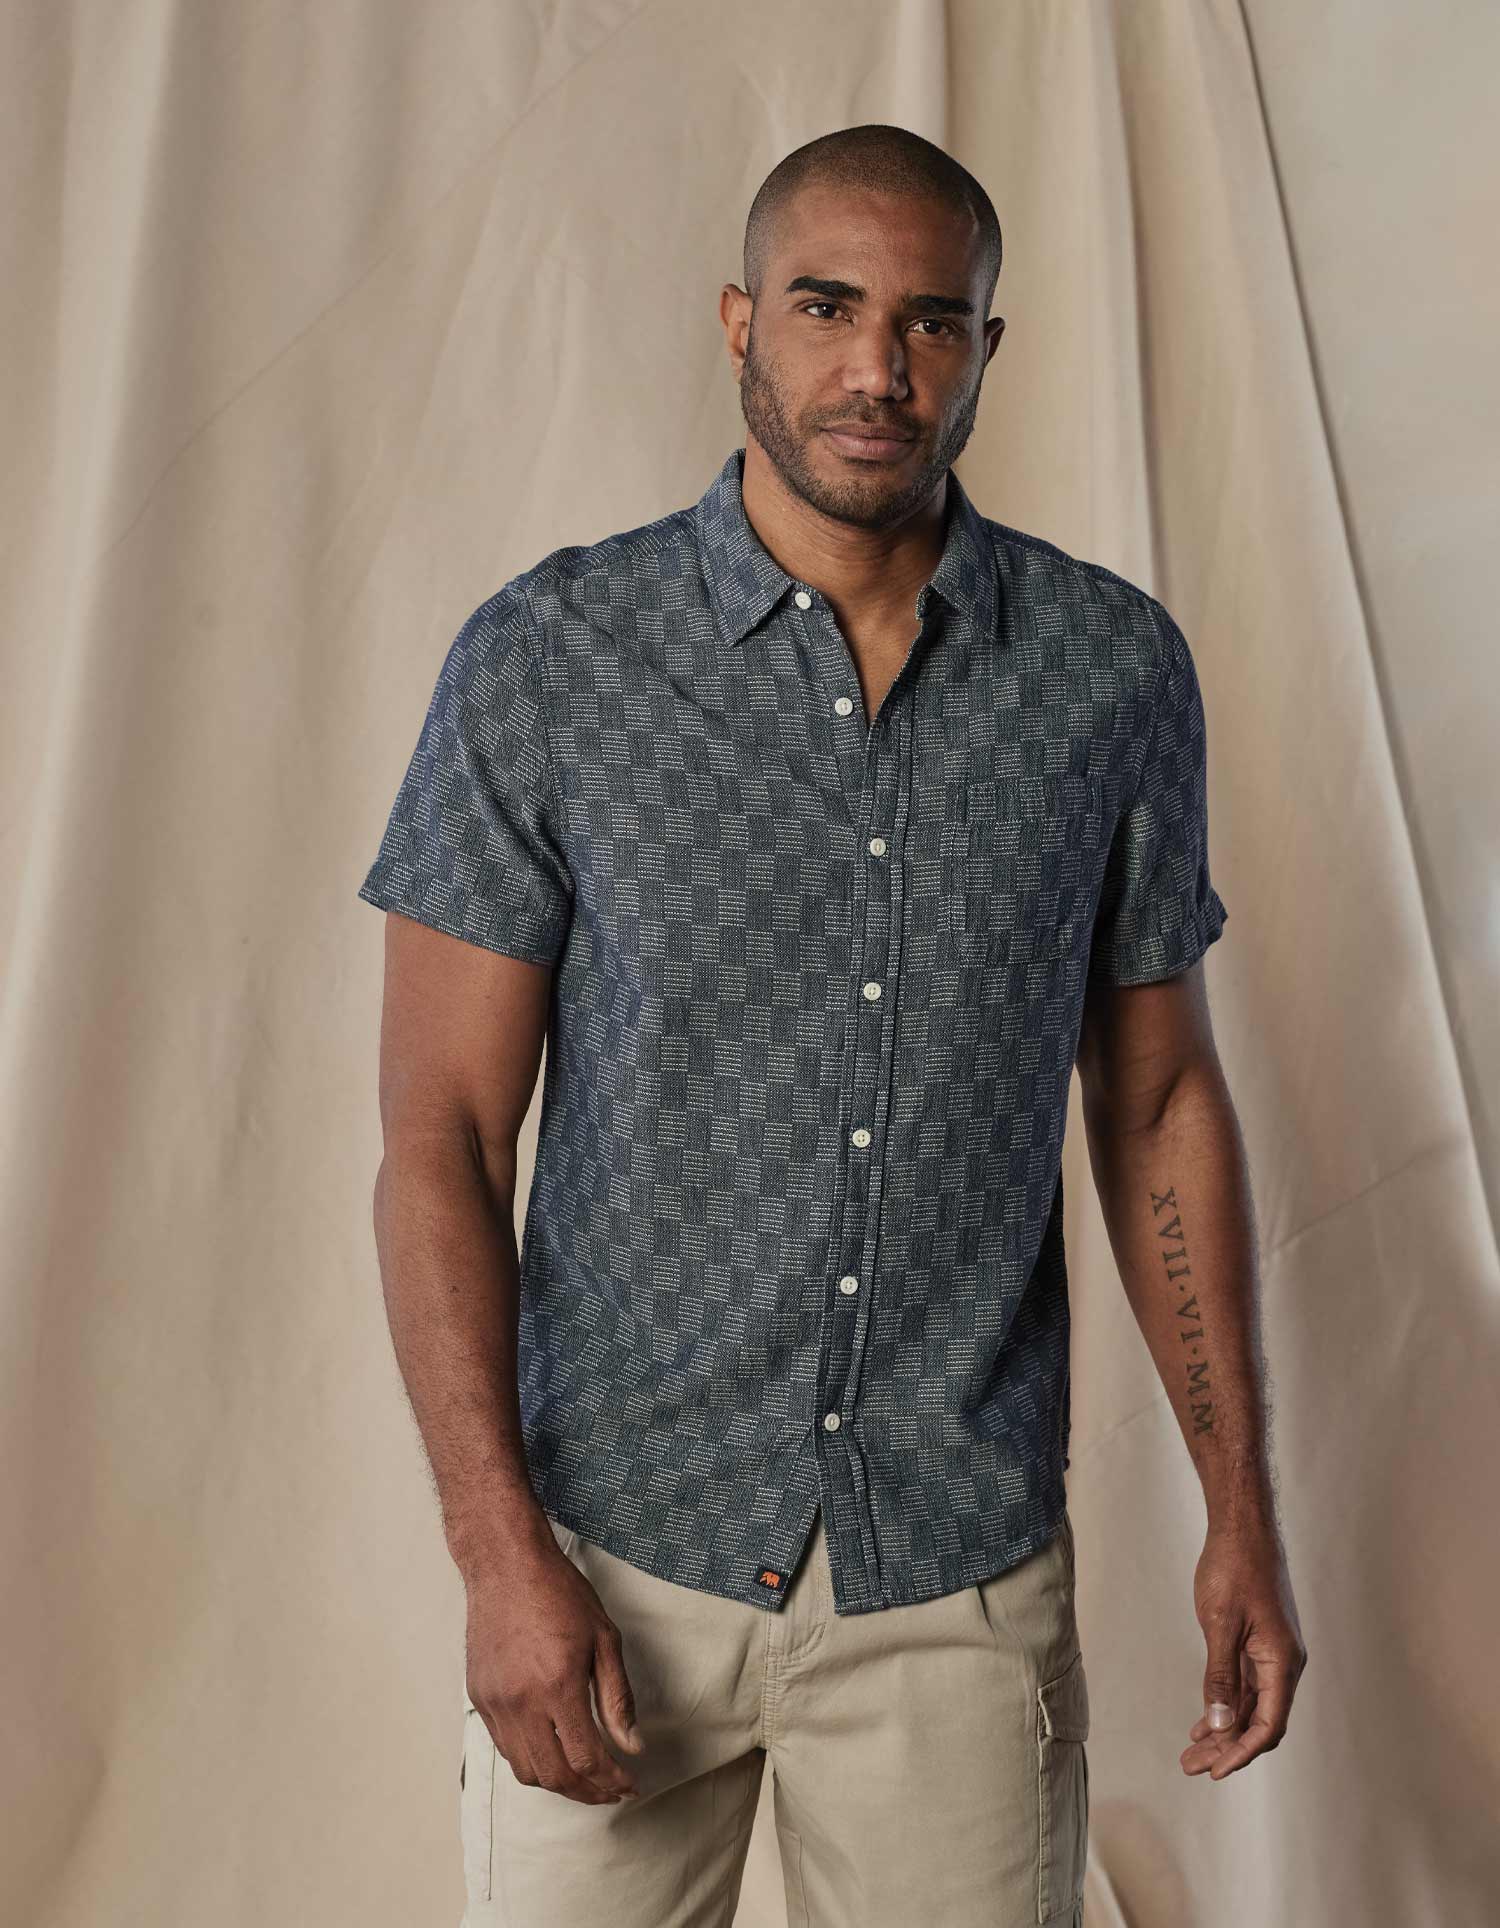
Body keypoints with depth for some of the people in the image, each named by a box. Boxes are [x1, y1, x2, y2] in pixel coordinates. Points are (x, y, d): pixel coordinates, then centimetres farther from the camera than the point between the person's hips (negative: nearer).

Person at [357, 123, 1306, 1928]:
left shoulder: (1116, 668, -2)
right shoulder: (543, 660, -8)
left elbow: (1161, 1098, 6)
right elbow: (439, 1132, -6)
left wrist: (1240, 1507, 4)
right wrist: (501, 1552, -12)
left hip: (965, 1577, 2)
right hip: (619, 1551, -1)